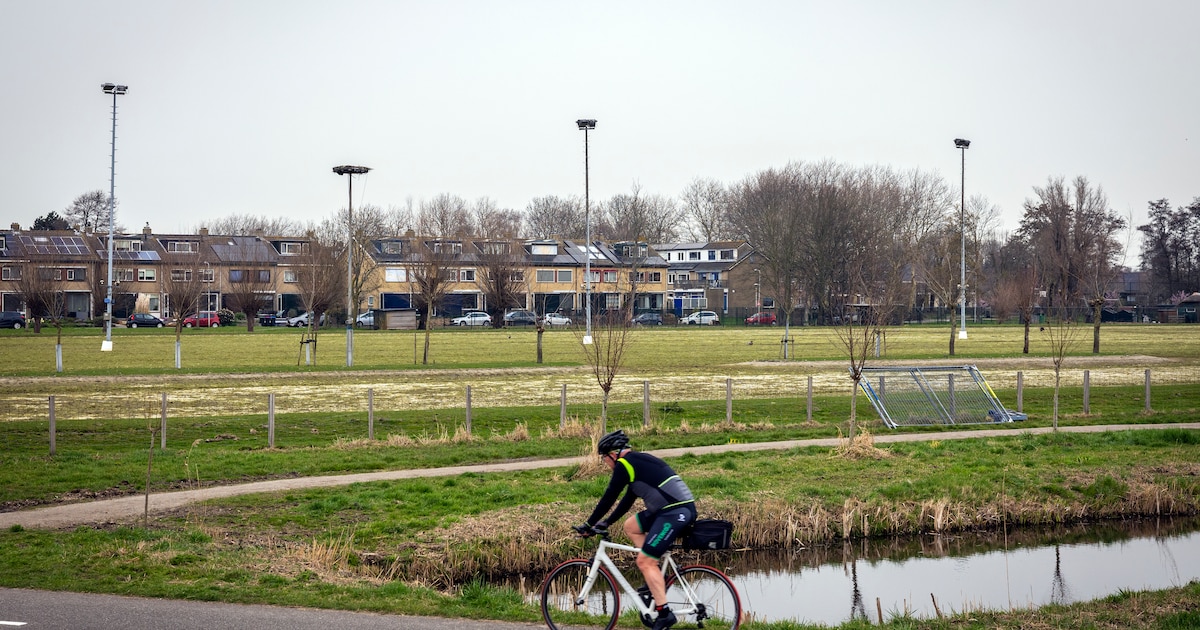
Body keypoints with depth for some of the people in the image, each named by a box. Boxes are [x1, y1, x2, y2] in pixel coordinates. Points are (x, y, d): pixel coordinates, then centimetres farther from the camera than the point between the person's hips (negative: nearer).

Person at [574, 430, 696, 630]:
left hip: (675, 512, -10)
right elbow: (628, 499, 29)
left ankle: (664, 613, -10)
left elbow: (609, 498, -5)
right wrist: (606, 522, 30)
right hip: (682, 508, 10)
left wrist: (589, 525, 3)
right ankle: (655, 578, 15)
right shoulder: (639, 461, 23)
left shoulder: (624, 464, -6)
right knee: (631, 526, 19)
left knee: (645, 561, -8)